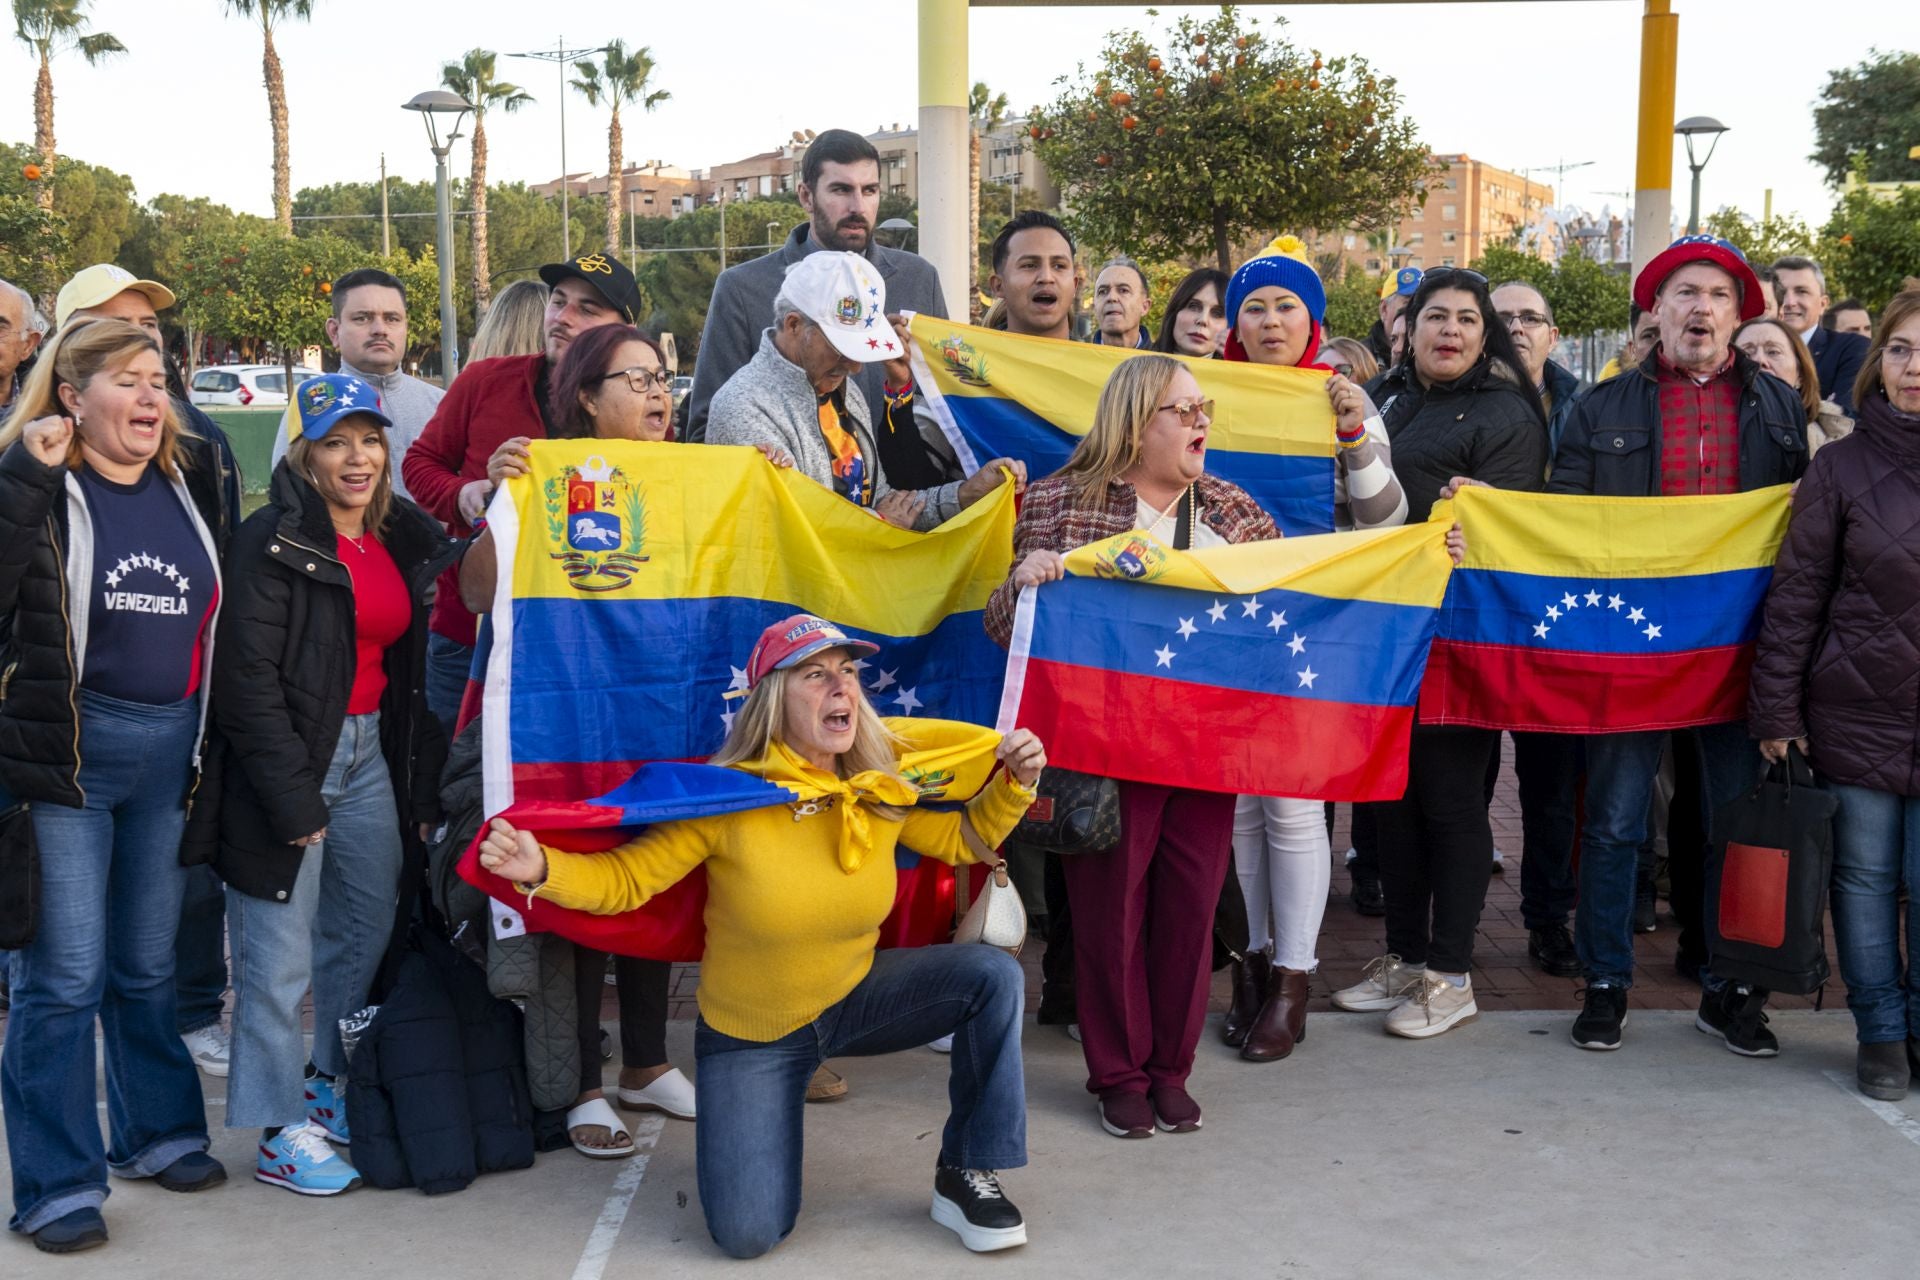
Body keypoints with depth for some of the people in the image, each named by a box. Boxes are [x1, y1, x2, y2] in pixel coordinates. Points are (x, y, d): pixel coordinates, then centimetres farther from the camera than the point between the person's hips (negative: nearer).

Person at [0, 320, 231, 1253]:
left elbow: (217, 614, 15)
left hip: (170, 749, 5)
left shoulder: (190, 482, 9)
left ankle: (156, 1131, 33)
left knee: (148, 965, 18)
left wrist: (211, 749, 8)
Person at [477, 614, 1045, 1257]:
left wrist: (1015, 783, -11)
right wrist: (542, 868, -36)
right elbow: (624, 878, -18)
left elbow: (963, 839, 6)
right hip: (751, 1034, -3)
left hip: (856, 997, 4)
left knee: (992, 973, -18)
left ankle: (965, 1177, -2)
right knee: (748, 1234, -14)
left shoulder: (883, 793, -10)